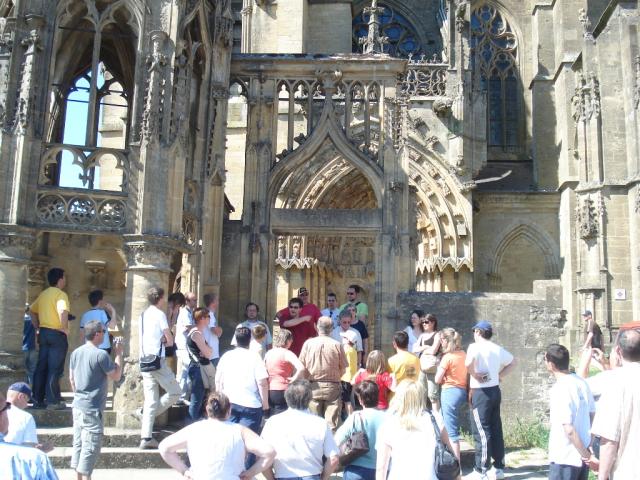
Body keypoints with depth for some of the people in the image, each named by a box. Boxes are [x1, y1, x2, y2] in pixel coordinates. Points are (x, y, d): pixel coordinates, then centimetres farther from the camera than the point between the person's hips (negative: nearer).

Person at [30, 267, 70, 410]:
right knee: (55, 369, -4)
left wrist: (37, 327, 19)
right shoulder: (60, 294, -12)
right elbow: (63, 311, -30)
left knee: (41, 367, 10)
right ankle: (53, 401, -2)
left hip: (44, 332, 8)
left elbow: (32, 311, 21)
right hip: (57, 334, -8)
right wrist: (65, 328, -18)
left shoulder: (43, 294, 13)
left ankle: (38, 399, 14)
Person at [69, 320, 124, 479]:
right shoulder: (101, 354, -16)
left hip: (78, 406, 8)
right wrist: (118, 354, -3)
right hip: (92, 408, -8)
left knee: (79, 443, 14)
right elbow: (116, 376, -9)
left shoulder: (76, 352, 6)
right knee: (91, 447, -2)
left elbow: (72, 379, 15)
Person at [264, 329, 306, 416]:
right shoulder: (287, 353, -11)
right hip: (282, 391, -6)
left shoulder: (268, 353, 8)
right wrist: (294, 379, -11)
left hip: (269, 392, 6)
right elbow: (301, 368, -24)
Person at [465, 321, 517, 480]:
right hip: (495, 390, 7)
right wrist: (500, 375, 13)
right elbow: (513, 362, 22)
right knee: (496, 429, 13)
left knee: (482, 432, -2)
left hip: (481, 392, -7)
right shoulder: (498, 349, 9)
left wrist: (474, 374, -14)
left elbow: (468, 364, -32)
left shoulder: (475, 346, -13)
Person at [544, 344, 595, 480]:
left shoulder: (559, 389, -21)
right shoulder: (581, 382, 2)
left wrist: (585, 454, -12)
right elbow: (592, 414, 10)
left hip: (564, 459, -7)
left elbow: (569, 429, -23)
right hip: (582, 458, 8)